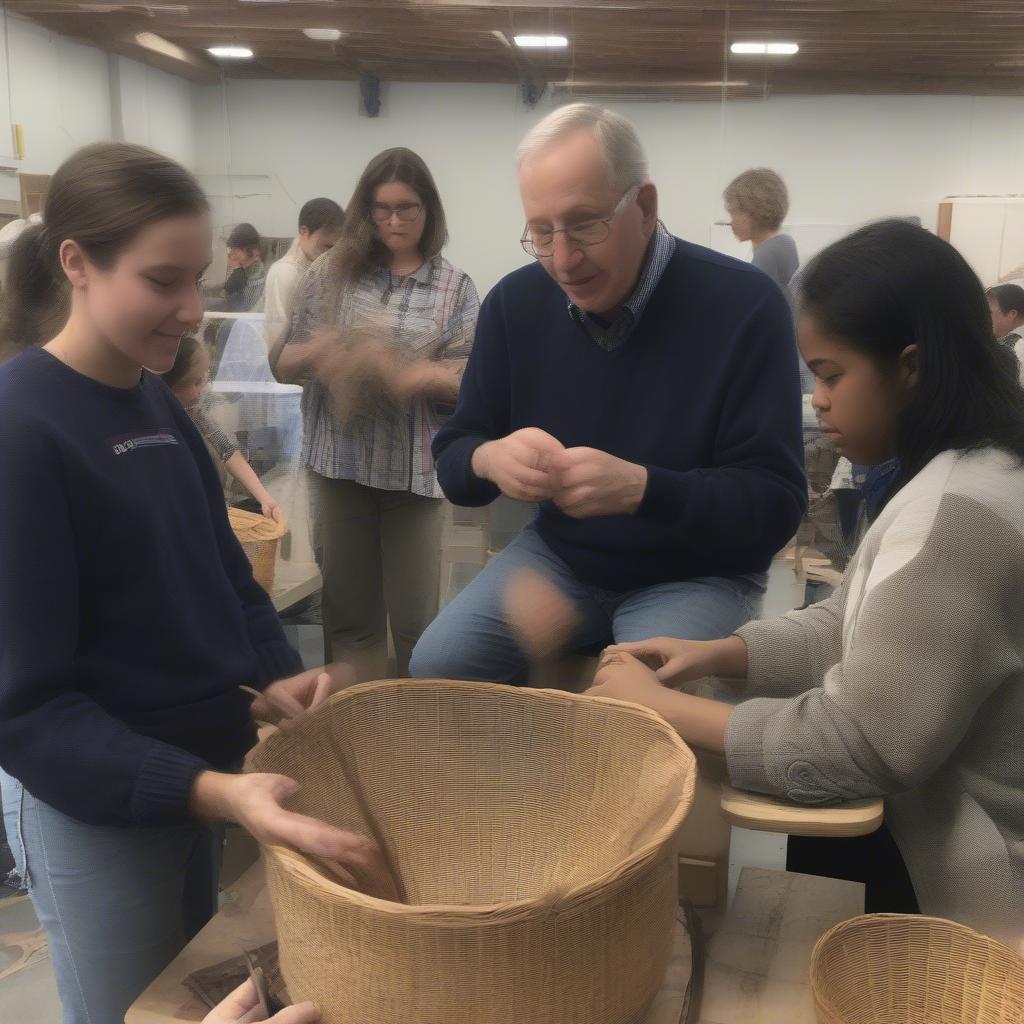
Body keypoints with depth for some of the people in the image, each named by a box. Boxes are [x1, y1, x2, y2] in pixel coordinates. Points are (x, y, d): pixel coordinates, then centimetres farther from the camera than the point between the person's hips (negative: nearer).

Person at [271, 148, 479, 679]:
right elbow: (281, 362, 7)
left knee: (414, 620, 5)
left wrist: (409, 372, -24)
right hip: (339, 464, 1)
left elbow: (470, 381, -5)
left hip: (414, 469, -1)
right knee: (348, 615, 11)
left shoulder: (455, 286, 2)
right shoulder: (331, 272, 5)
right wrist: (314, 353, -16)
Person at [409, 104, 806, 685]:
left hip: (698, 573, -3)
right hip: (560, 557, 4)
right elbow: (453, 455, 1)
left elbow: (777, 500, -20)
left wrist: (641, 488, -36)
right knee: (434, 668, -13)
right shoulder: (516, 302, -4)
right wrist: (490, 459, -25)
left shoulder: (743, 305, -18)